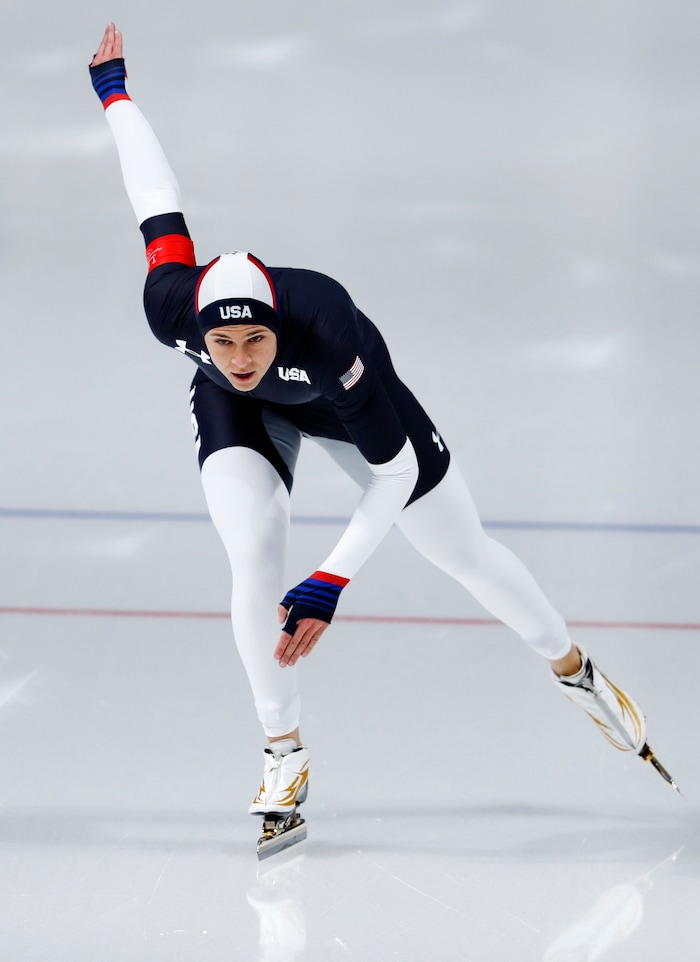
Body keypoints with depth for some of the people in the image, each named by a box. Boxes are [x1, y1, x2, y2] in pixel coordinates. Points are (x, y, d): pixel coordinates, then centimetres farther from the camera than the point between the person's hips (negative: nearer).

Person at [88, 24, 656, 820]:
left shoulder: (331, 336, -45)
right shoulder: (170, 306, -38)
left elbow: (394, 470, -35)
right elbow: (158, 202, -19)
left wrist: (331, 581, -39)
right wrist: (113, 91, -4)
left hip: (340, 398, -1)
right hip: (238, 414, 2)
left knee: (465, 553, 7)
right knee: (255, 558, -22)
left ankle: (573, 670, 34)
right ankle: (284, 756, -3)